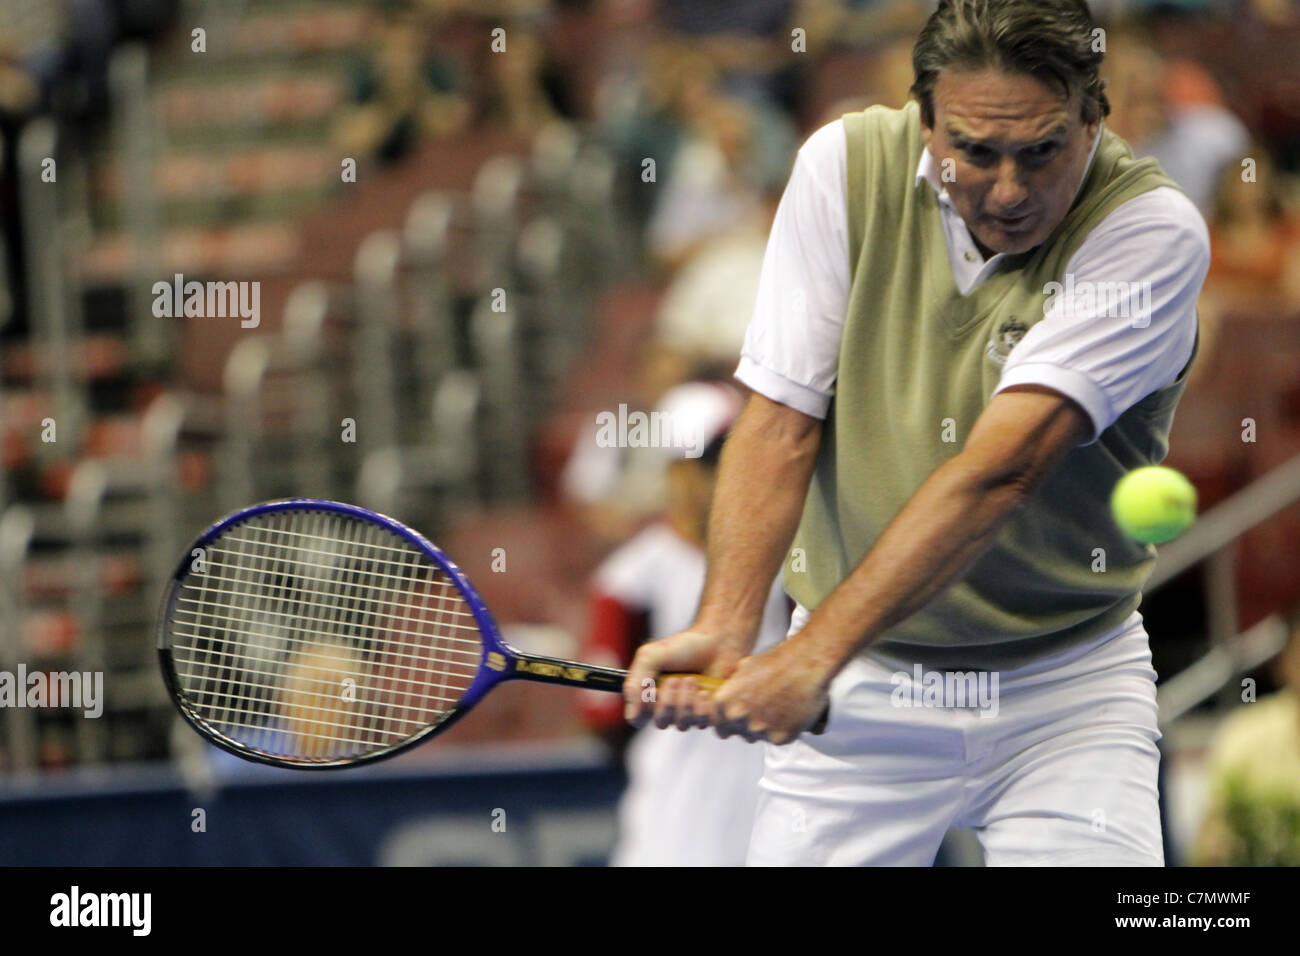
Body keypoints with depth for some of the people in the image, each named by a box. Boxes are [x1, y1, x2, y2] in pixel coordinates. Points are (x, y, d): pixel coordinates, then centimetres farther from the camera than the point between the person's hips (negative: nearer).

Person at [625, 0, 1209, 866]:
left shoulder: (1155, 231, -17)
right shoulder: (846, 167, -7)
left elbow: (1000, 471, -26)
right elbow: (782, 422, -8)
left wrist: (814, 652, -34)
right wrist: (723, 630, -25)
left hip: (1067, 682, -2)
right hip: (858, 693, 2)